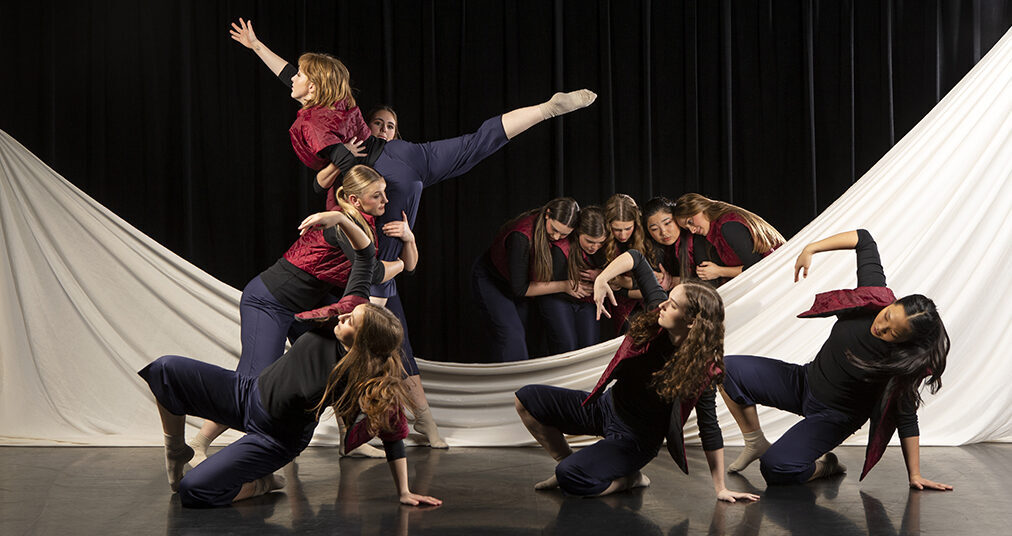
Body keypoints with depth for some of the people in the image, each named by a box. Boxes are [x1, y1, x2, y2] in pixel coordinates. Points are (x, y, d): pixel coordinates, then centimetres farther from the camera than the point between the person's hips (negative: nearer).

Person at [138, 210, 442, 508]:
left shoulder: (371, 382, -29)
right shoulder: (354, 308, -18)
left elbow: (393, 437, -19)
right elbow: (365, 256, -11)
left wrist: (404, 492, -18)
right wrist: (341, 220, -23)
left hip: (276, 438, -5)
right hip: (248, 392, 6)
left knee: (192, 492, -19)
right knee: (166, 369, -9)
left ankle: (261, 482, 10)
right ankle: (177, 451, 16)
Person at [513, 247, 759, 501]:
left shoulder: (701, 369, -26)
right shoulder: (659, 313, -15)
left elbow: (709, 429, -18)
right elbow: (636, 258, -7)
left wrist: (721, 488, -17)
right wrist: (601, 279, -24)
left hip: (635, 438, -6)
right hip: (607, 405, 7)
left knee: (571, 480, -28)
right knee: (526, 399, -3)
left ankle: (630, 478, 0)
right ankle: (570, 463, 14)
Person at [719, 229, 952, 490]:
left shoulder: (905, 362, -27)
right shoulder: (877, 296, -18)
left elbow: (906, 419, -16)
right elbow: (863, 239, -8)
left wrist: (915, 475, -15)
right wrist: (810, 248, -12)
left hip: (834, 416, -6)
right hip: (805, 381, 6)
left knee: (776, 469, -25)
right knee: (729, 368, -11)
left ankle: (825, 466, 7)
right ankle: (756, 443, 7)